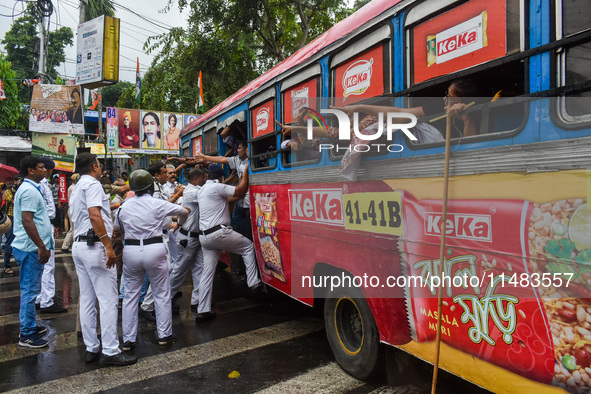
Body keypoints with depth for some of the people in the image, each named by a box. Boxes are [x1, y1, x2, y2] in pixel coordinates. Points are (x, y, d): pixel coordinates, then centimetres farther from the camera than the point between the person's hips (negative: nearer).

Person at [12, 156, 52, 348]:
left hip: (31, 248, 11)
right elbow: (27, 221, -24)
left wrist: (43, 246, 22)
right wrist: (41, 247, -23)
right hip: (31, 248, -11)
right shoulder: (29, 190, -16)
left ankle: (30, 325, 30)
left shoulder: (30, 188, 16)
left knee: (30, 289, 18)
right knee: (30, 290, -3)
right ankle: (27, 335, 5)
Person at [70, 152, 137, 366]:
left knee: (87, 299, 11)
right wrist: (108, 246, -25)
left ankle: (91, 348, 18)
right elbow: (94, 215, -22)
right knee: (108, 300, -6)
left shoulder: (76, 188, 21)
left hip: (79, 245, 10)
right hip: (94, 246, -10)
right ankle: (110, 351, -3)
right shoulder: (92, 184, -10)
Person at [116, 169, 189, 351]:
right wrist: (180, 221, 30)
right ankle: (164, 334, 17)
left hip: (130, 251, 3)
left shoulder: (124, 206, 5)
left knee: (130, 295, 12)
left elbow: (118, 230, 13)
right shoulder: (158, 204, -4)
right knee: (162, 294, 10)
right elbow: (184, 212, 7)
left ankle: (128, 339, 16)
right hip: (154, 249, -3)